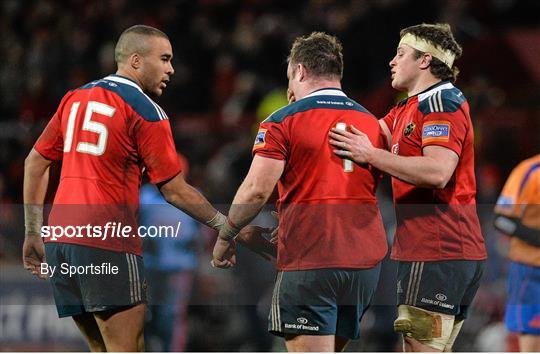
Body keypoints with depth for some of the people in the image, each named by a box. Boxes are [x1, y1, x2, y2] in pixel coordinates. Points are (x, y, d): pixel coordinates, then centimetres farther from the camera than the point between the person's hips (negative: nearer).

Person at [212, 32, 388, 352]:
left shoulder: (284, 121, -4)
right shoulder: (371, 122, 13)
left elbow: (256, 190, -12)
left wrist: (225, 237, 3)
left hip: (309, 262, -6)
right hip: (365, 261, 6)